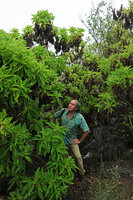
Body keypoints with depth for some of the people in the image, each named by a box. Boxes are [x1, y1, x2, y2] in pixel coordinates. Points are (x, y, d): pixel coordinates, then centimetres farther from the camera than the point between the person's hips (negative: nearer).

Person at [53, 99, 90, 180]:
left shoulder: (79, 117, -26)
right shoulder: (63, 111, -18)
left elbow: (87, 130, -17)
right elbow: (54, 116, 5)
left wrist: (80, 140, -11)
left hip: (72, 139, -2)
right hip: (61, 137, 3)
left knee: (78, 156, -4)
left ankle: (82, 173, 20)